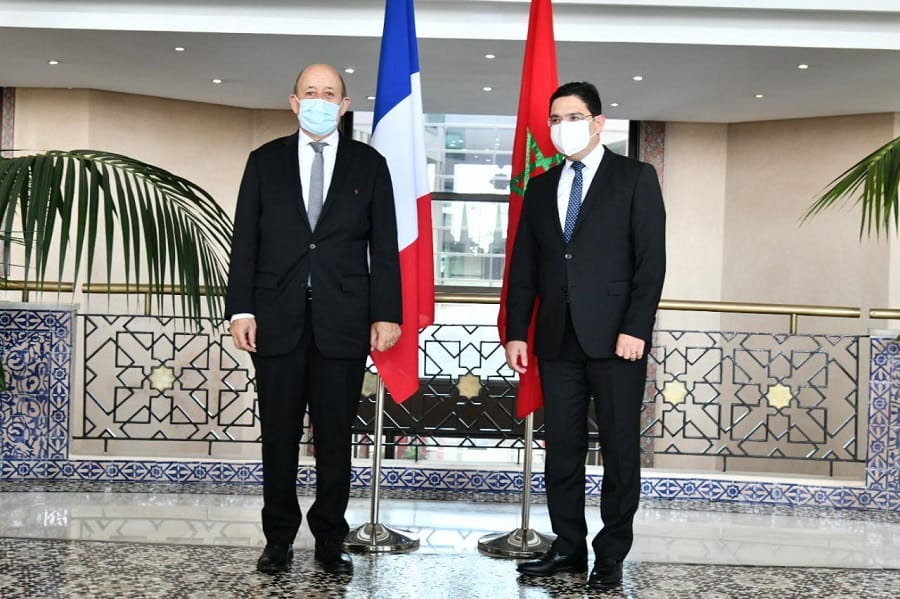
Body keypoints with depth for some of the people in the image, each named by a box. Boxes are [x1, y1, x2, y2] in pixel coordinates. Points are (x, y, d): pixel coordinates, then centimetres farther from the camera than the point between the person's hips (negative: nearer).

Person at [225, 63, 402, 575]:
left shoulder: (369, 164, 7)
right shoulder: (265, 161, 9)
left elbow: (384, 246, 4)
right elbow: (246, 241, 6)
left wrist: (386, 314, -3)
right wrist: (241, 309, -2)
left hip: (342, 321, 0)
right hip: (278, 318, 1)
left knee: (335, 436, 5)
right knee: (279, 434, 7)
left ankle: (331, 539, 17)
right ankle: (280, 537, 19)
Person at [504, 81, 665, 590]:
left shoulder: (636, 178, 3)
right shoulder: (541, 188, 16)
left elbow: (651, 260, -5)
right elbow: (524, 267, 14)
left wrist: (635, 328, -14)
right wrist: (517, 331, 5)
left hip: (615, 337, -4)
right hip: (557, 338, 4)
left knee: (621, 449, 2)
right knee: (562, 449, 7)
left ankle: (611, 555, 12)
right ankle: (568, 547, 18)